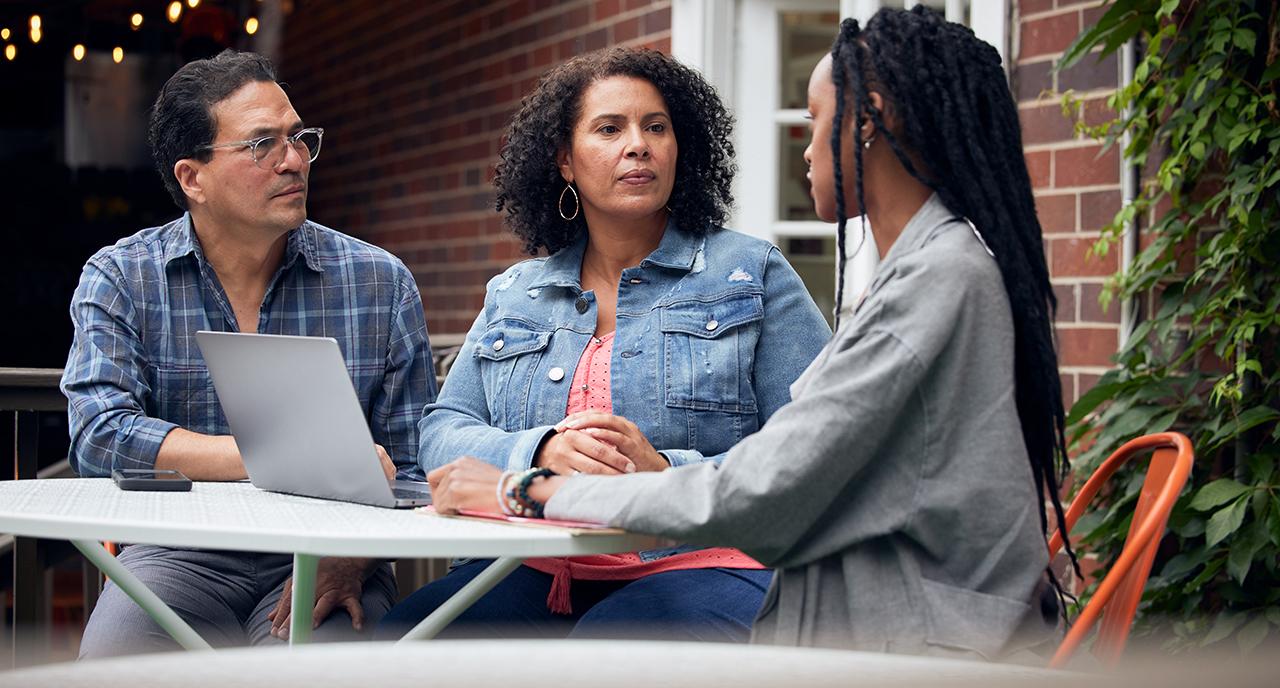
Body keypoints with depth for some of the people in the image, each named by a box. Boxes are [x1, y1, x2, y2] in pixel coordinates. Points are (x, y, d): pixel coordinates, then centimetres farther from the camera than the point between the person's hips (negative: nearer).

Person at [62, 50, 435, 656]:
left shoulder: (380, 283, 5)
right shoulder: (120, 279, 3)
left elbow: (412, 467, 4)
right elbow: (100, 436, -13)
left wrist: (350, 558, -18)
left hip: (320, 561, 0)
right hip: (180, 557, 0)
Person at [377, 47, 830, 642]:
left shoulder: (751, 275, 7)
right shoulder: (513, 294, 20)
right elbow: (441, 431, 10)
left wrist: (669, 474, -18)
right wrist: (543, 452, -13)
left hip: (704, 567, -4)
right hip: (538, 574, 4)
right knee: (395, 641, -22)